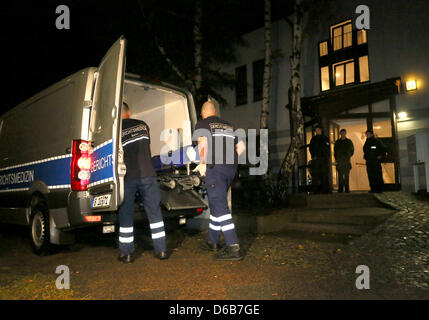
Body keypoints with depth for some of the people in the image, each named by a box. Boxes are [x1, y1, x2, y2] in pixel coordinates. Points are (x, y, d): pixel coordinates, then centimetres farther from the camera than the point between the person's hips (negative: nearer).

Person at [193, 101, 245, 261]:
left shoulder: (202, 124, 4)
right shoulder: (228, 126, 24)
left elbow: (203, 143, -13)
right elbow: (241, 147, 19)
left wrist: (202, 164, -1)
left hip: (215, 168, -7)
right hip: (231, 169, 7)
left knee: (220, 206, -9)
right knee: (216, 203, 18)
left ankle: (233, 248, -15)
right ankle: (212, 241, 27)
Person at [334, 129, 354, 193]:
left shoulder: (349, 141, 9)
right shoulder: (337, 142, 10)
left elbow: (352, 150, 16)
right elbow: (335, 151, 12)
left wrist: (349, 156, 10)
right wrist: (336, 159, 5)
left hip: (347, 161, 0)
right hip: (339, 162, 0)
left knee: (346, 175, -3)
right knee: (340, 175, -2)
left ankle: (347, 189, -1)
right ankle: (340, 188, -1)